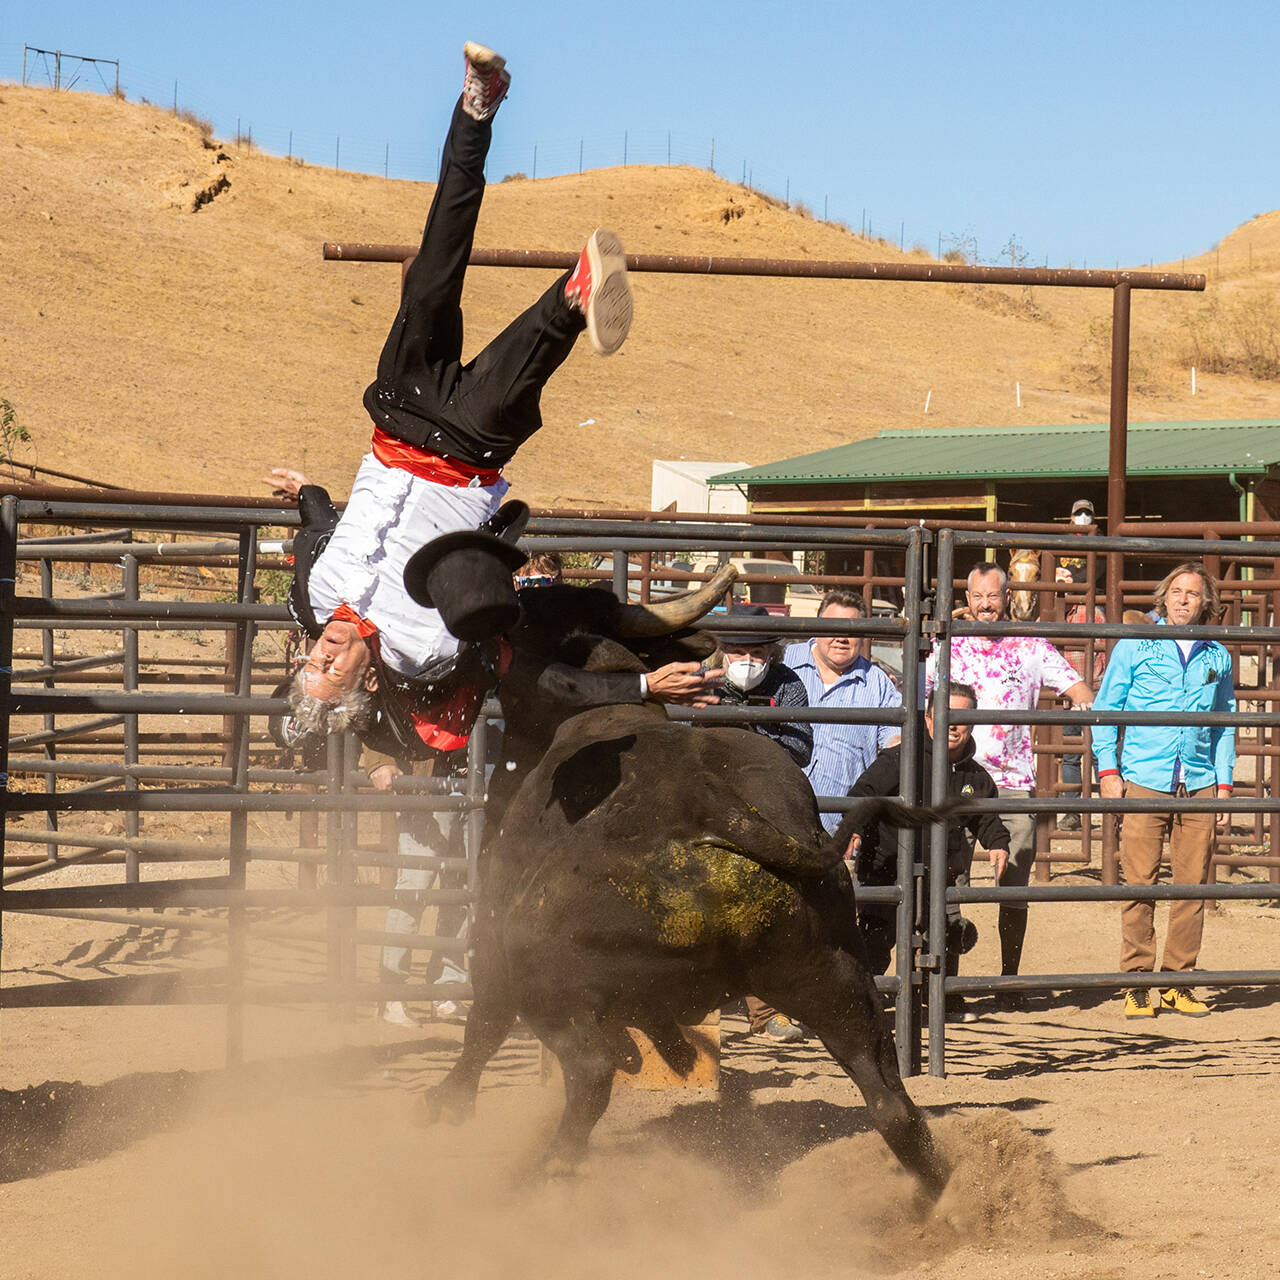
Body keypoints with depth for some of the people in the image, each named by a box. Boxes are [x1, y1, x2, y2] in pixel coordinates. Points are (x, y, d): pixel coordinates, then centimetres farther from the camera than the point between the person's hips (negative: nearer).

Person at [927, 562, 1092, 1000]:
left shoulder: (1030, 647, 8)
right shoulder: (947, 647, 9)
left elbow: (1077, 687, 6)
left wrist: (1082, 703, -18)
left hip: (1014, 783, 0)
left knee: (1014, 886, 1)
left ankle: (1009, 980, 11)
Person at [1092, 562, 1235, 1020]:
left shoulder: (1217, 657, 13)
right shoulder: (1134, 647, 6)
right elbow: (1106, 708, 7)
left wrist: (1224, 781, 12)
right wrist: (1107, 770, -1)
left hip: (1199, 784, 3)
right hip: (1143, 781, -3)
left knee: (1192, 886, 2)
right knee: (1139, 883, -5)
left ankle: (1178, 983, 10)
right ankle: (1136, 986, 0)